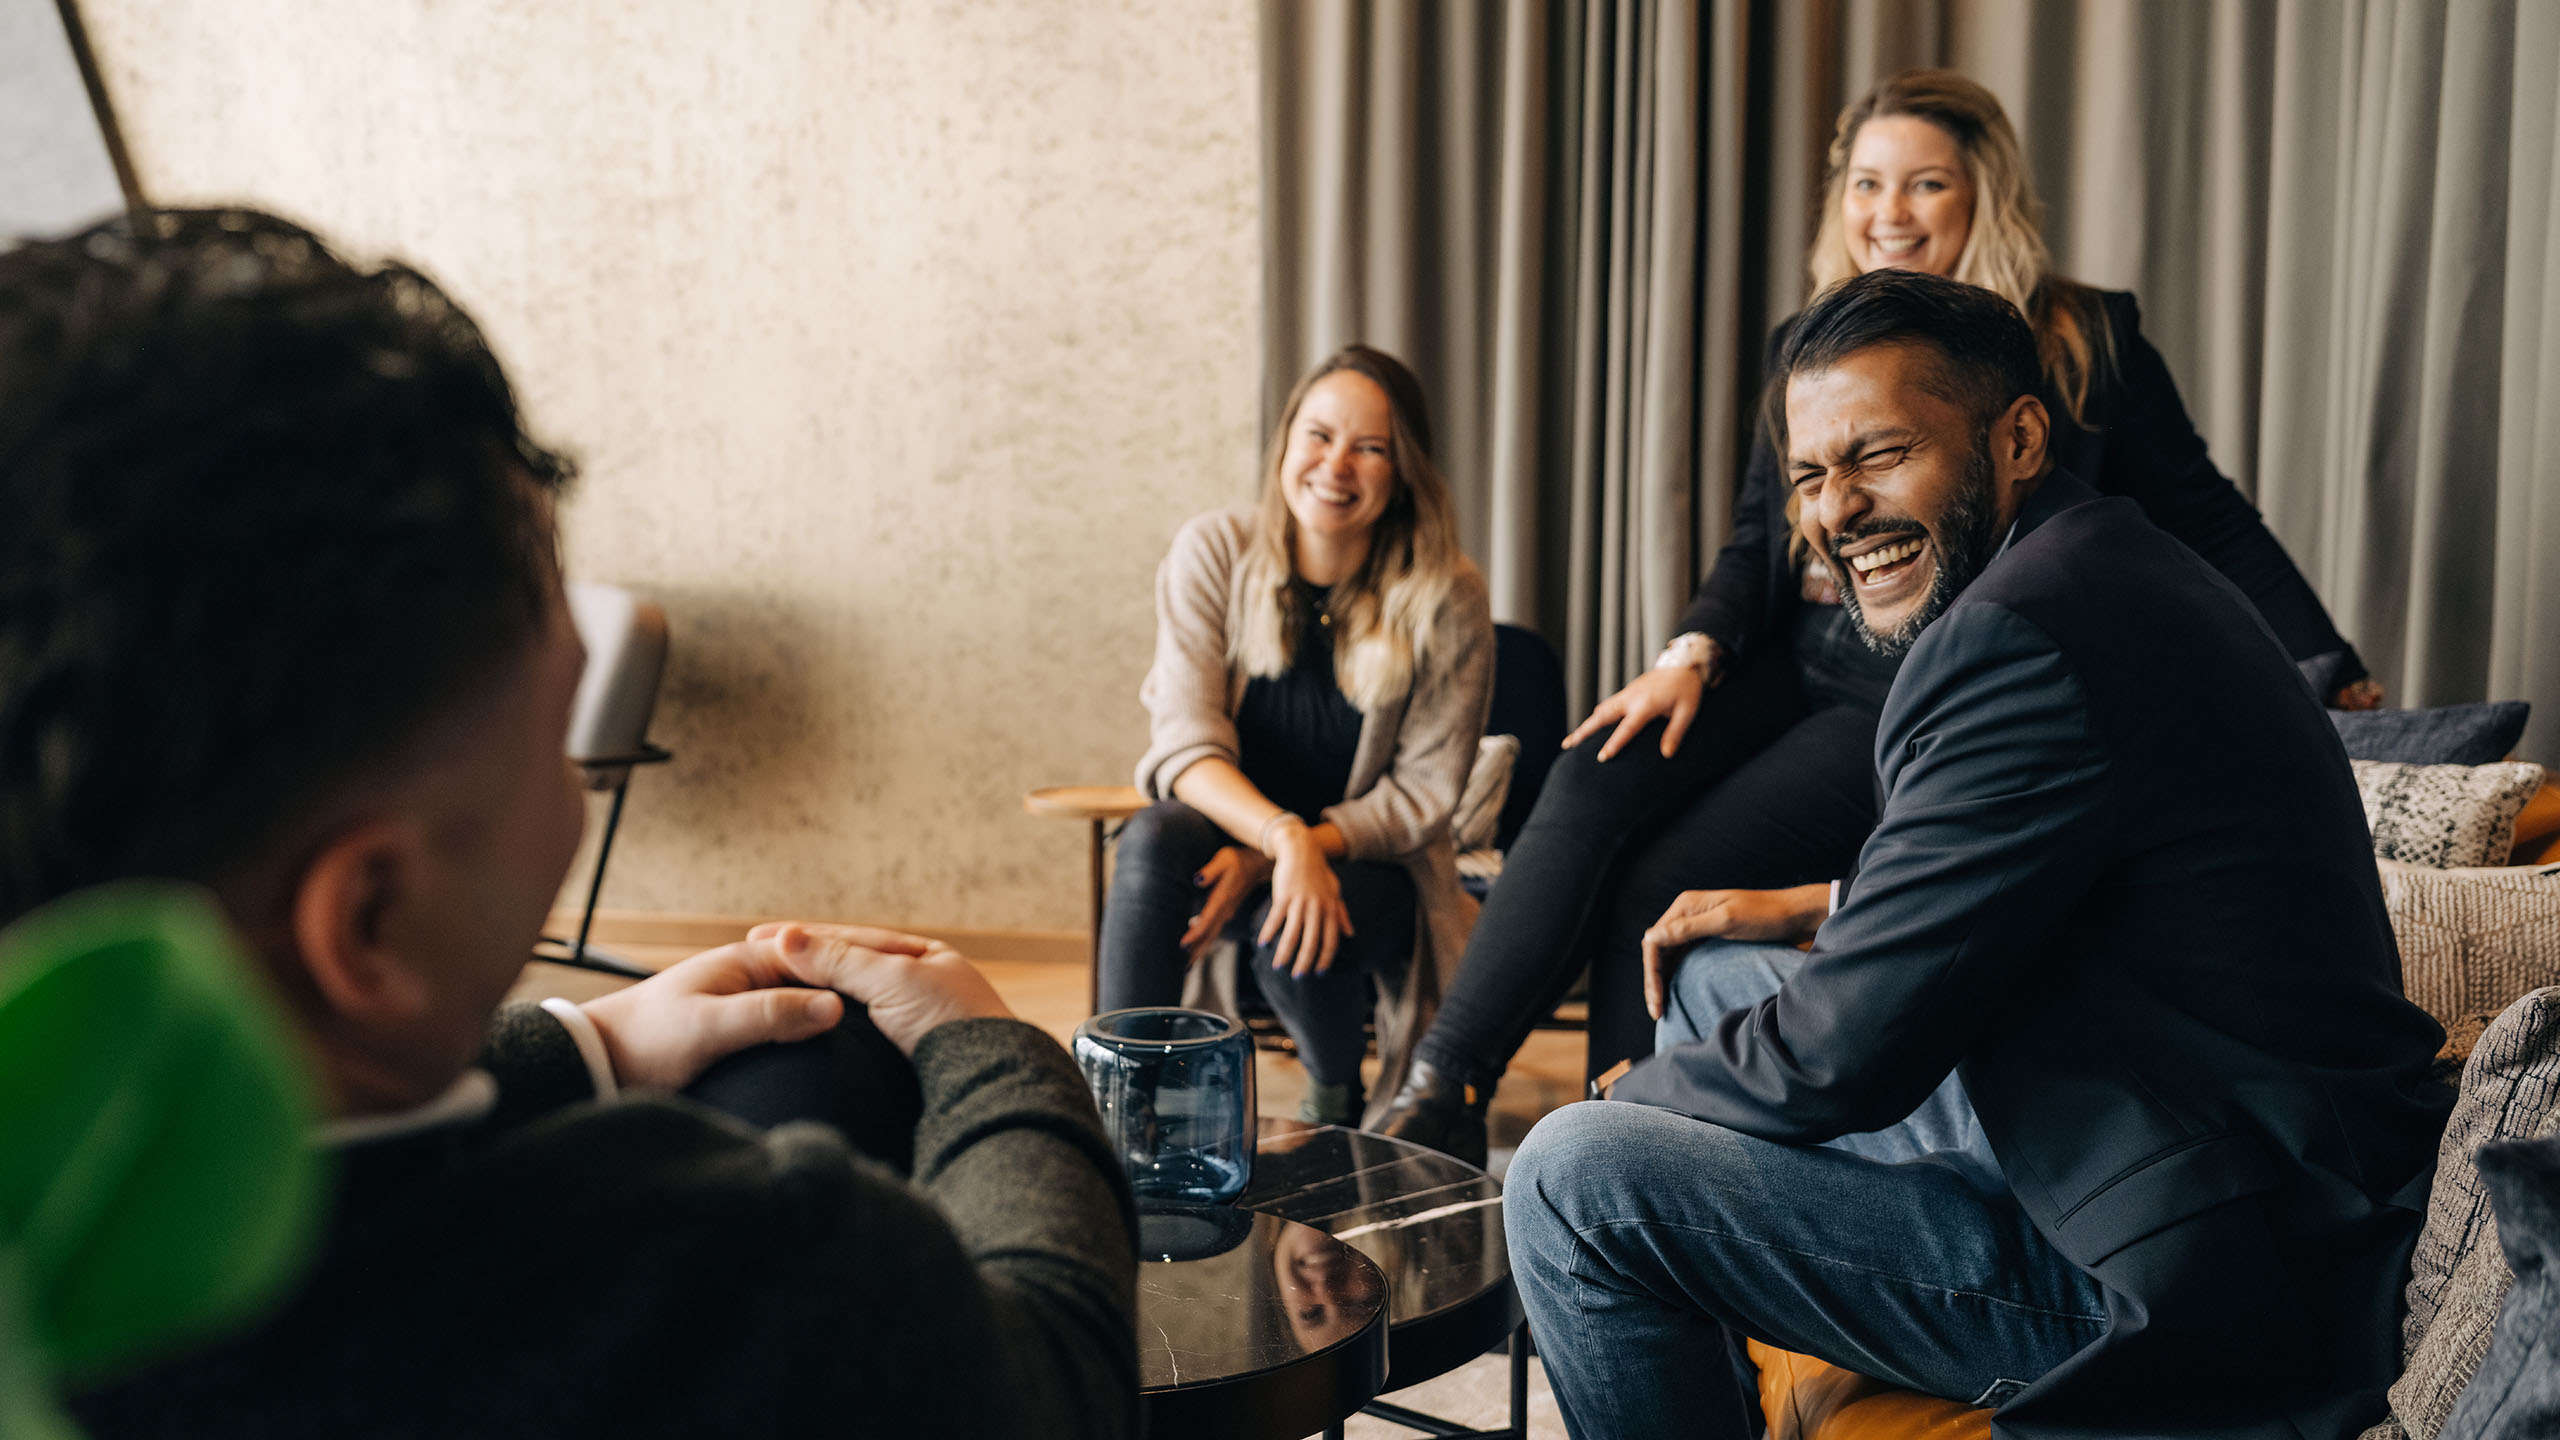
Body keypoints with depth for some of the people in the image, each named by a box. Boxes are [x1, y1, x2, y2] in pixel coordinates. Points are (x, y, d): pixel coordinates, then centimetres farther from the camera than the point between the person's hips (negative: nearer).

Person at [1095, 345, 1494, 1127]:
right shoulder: (1213, 554, -8)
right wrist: (1283, 835, -35)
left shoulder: (1446, 601, -11)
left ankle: (1337, 1097, 2)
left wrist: (1282, 857, -24)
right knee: (1152, 839, -32)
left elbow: (1423, 794, -10)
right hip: (1228, 826, 1)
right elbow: (1184, 744, -14)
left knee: (1289, 926, -32)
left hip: (1369, 864, -1)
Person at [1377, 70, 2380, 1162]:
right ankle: (1438, 1095, -19)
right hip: (1794, 662, 5)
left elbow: (2203, 520, 6)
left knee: (1665, 878, -22)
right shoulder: (1809, 350, 12)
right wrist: (1694, 653, -5)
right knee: (1586, 789, -22)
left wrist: (2329, 675, 7)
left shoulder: (2085, 345, -1)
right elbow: (1757, 539, 14)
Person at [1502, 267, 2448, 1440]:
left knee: (1574, 1180, -13)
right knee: (1717, 987, 22)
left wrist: (1641, 1090, -2)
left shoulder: (2023, 633, -23)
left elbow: (1837, 1057, -20)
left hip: (2188, 1286, -11)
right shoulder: (2107, 567, 9)